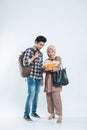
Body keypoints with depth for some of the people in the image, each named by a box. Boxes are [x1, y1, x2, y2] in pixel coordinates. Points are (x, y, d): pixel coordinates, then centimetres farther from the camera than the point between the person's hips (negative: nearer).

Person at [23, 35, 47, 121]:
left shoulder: (40, 54, 15)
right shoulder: (29, 51, -5)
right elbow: (25, 63, -14)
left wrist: (42, 78, 15)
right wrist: (34, 57, -15)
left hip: (38, 77, 7)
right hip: (31, 77, -7)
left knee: (36, 95, 11)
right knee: (31, 95, -10)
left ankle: (34, 112, 24)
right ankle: (26, 114, -1)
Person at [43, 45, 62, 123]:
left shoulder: (58, 58, 3)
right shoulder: (46, 60, 16)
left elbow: (58, 68, -13)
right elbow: (43, 70, 6)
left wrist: (50, 69, -31)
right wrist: (45, 68, -18)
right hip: (48, 80, 5)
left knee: (56, 97, -11)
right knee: (49, 97, 4)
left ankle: (60, 116, -7)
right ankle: (52, 114, 16)